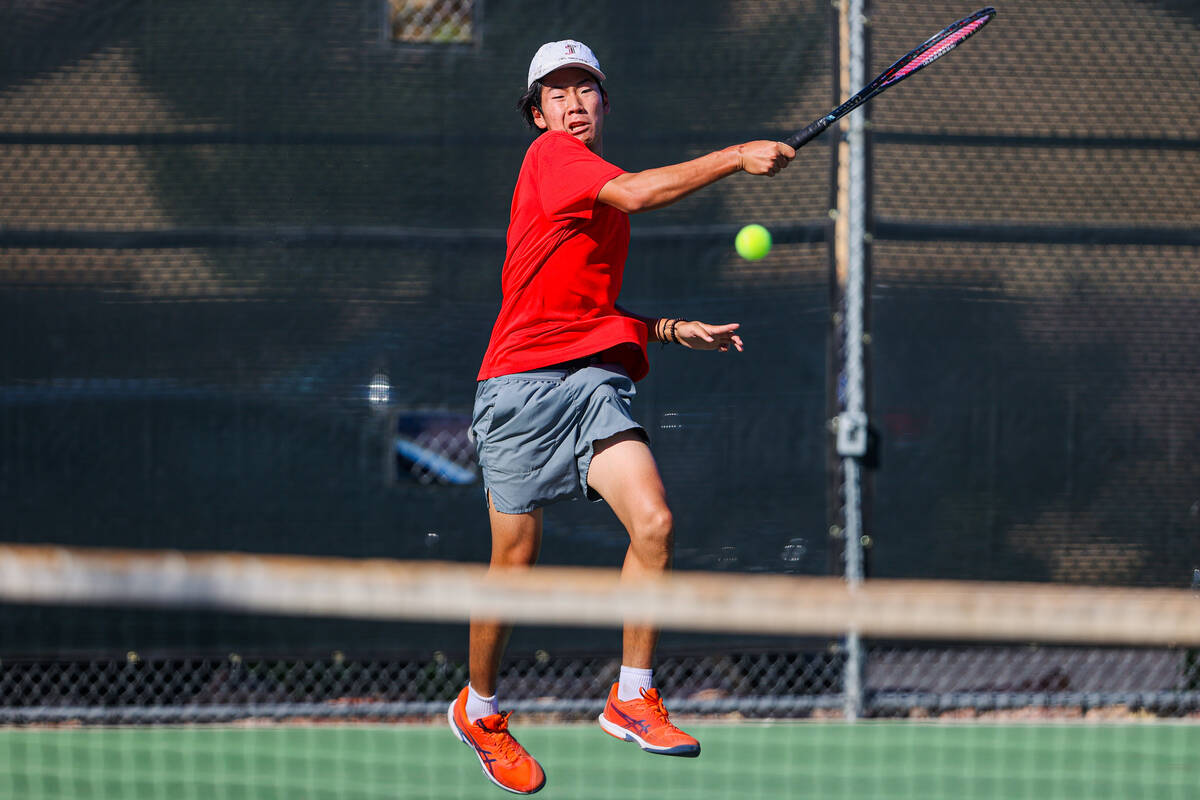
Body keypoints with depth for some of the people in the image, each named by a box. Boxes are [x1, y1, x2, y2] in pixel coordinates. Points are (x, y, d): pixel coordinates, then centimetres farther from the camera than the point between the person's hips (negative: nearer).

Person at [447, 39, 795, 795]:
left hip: (596, 379, 7)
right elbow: (636, 193, -20)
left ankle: (633, 698, -5)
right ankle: (480, 709, 22)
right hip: (525, 381, -7)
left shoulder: (604, 188, 23)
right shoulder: (550, 157, -2)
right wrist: (737, 157, -20)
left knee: (653, 521, -15)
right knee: (516, 561, 0)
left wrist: (672, 329, 18)